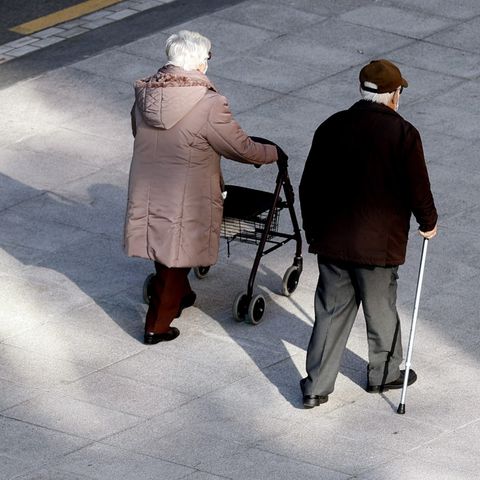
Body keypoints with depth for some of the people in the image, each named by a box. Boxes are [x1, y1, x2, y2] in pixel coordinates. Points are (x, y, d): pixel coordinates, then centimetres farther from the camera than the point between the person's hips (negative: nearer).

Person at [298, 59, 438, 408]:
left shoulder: (331, 127, 0)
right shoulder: (403, 134, -13)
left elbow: (309, 186, 6)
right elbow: (418, 190, -10)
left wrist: (313, 230, 18)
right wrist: (428, 223, 10)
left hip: (331, 241, 4)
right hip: (379, 244, -4)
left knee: (331, 312, 11)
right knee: (381, 311, 15)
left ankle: (317, 386, 12)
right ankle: (384, 374, 34)